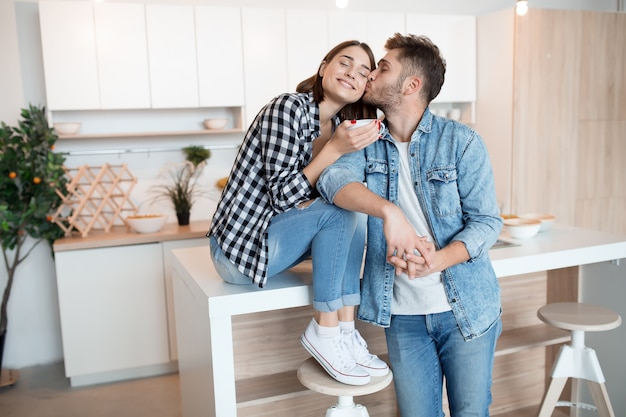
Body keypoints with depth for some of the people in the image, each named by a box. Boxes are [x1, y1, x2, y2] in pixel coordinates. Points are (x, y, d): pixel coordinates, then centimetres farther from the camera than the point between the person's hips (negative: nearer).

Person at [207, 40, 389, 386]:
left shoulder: (339, 125, 7)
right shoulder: (289, 107, -17)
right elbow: (282, 196, -21)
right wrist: (335, 149, -25)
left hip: (273, 235, 8)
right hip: (239, 249, -8)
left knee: (354, 211, -4)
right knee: (339, 210, -20)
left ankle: (345, 331, -6)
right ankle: (324, 333, -10)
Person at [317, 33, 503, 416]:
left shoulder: (462, 141, -6)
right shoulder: (369, 141, 3)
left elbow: (487, 221, -9)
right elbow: (334, 179, -16)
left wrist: (437, 260, -27)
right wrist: (388, 211, -34)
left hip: (466, 309, -2)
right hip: (403, 314, 2)